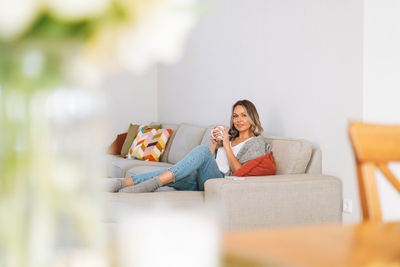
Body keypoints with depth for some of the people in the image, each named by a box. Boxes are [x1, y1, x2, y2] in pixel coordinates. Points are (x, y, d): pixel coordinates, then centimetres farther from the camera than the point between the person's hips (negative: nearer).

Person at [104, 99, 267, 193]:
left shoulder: (257, 142, 9)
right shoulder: (229, 136, 30)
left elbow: (239, 172, -5)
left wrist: (226, 145, -9)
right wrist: (215, 144, 6)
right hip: (201, 180, 7)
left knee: (202, 150, -33)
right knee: (169, 174, -23)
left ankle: (151, 184, -44)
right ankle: (122, 183, -40)